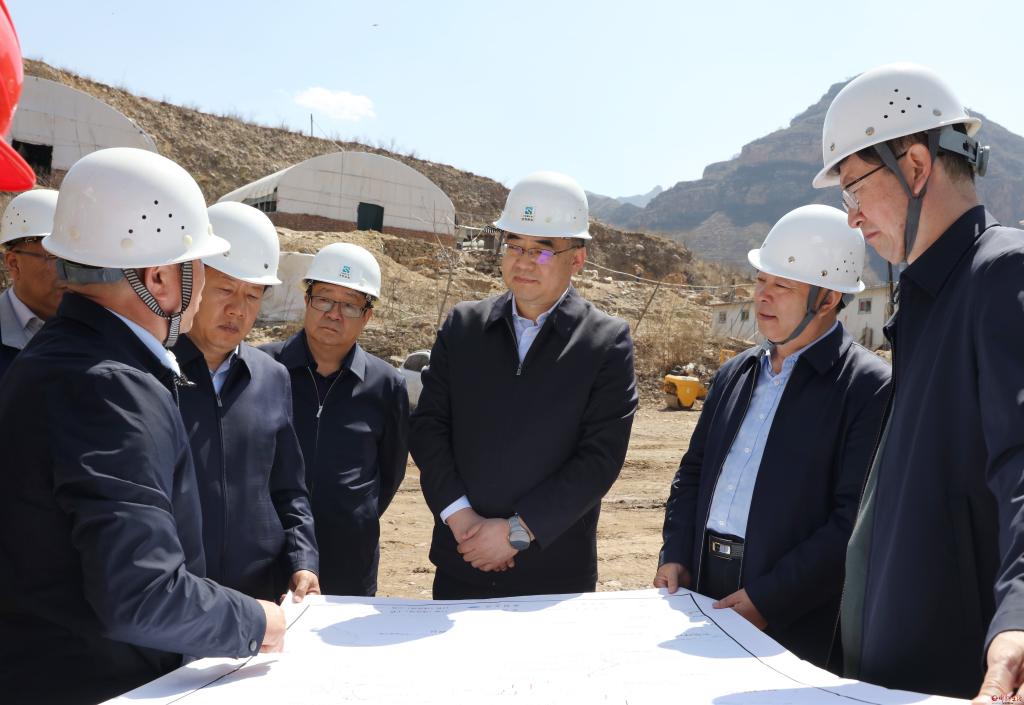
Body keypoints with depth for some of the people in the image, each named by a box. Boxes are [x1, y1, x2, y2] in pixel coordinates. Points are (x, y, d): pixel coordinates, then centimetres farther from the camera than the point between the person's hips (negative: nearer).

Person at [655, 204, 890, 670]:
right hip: (703, 590, 6)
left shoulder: (870, 387, -11)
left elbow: (857, 521, -16)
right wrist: (674, 556, 2)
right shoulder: (736, 373, 11)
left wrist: (766, 598, -17)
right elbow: (693, 471, 15)